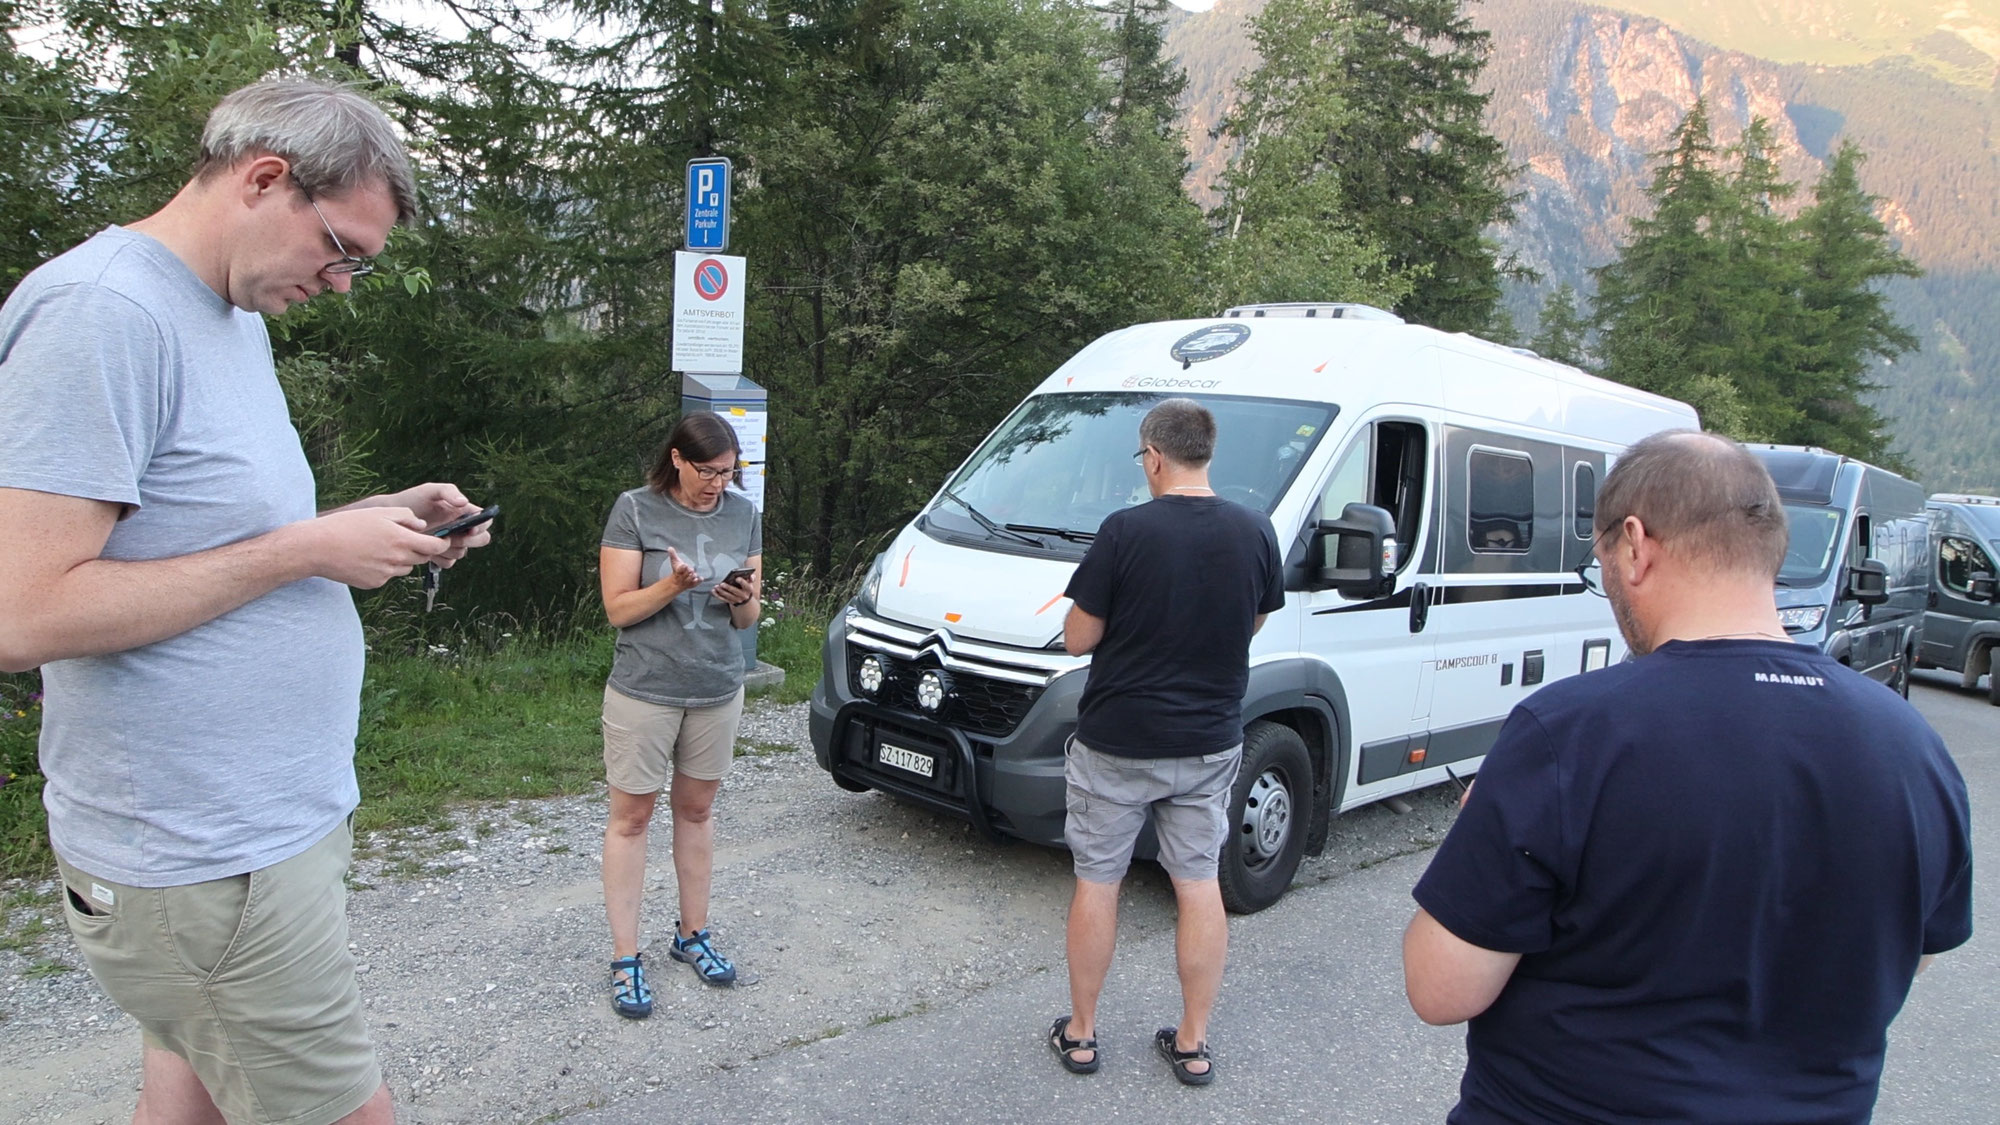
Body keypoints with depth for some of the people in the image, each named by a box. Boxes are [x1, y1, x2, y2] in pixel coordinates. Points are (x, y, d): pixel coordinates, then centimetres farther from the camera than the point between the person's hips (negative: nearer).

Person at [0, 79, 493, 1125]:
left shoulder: (237, 315, 12)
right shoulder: (99, 310, -19)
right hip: (209, 860, -9)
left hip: (259, 816, 9)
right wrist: (306, 548, -19)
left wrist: (380, 519, 5)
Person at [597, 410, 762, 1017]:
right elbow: (618, 609, -10)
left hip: (718, 691, 4)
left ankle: (692, 934, 31)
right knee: (631, 818, 5)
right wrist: (672, 586, -26)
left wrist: (744, 600, -16)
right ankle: (626, 958, 15)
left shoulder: (744, 515, 3)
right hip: (644, 692, -4)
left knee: (697, 812, 16)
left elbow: (748, 619, 6)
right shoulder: (635, 511, -10)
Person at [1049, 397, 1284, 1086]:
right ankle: (1193, 1045, 23)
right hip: (1209, 744, 4)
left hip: (1116, 744, -3)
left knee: (1096, 881, 11)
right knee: (1199, 882, 14)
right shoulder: (1255, 533, -3)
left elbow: (1078, 638, -11)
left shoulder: (1126, 531, -17)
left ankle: (1080, 1035, 24)